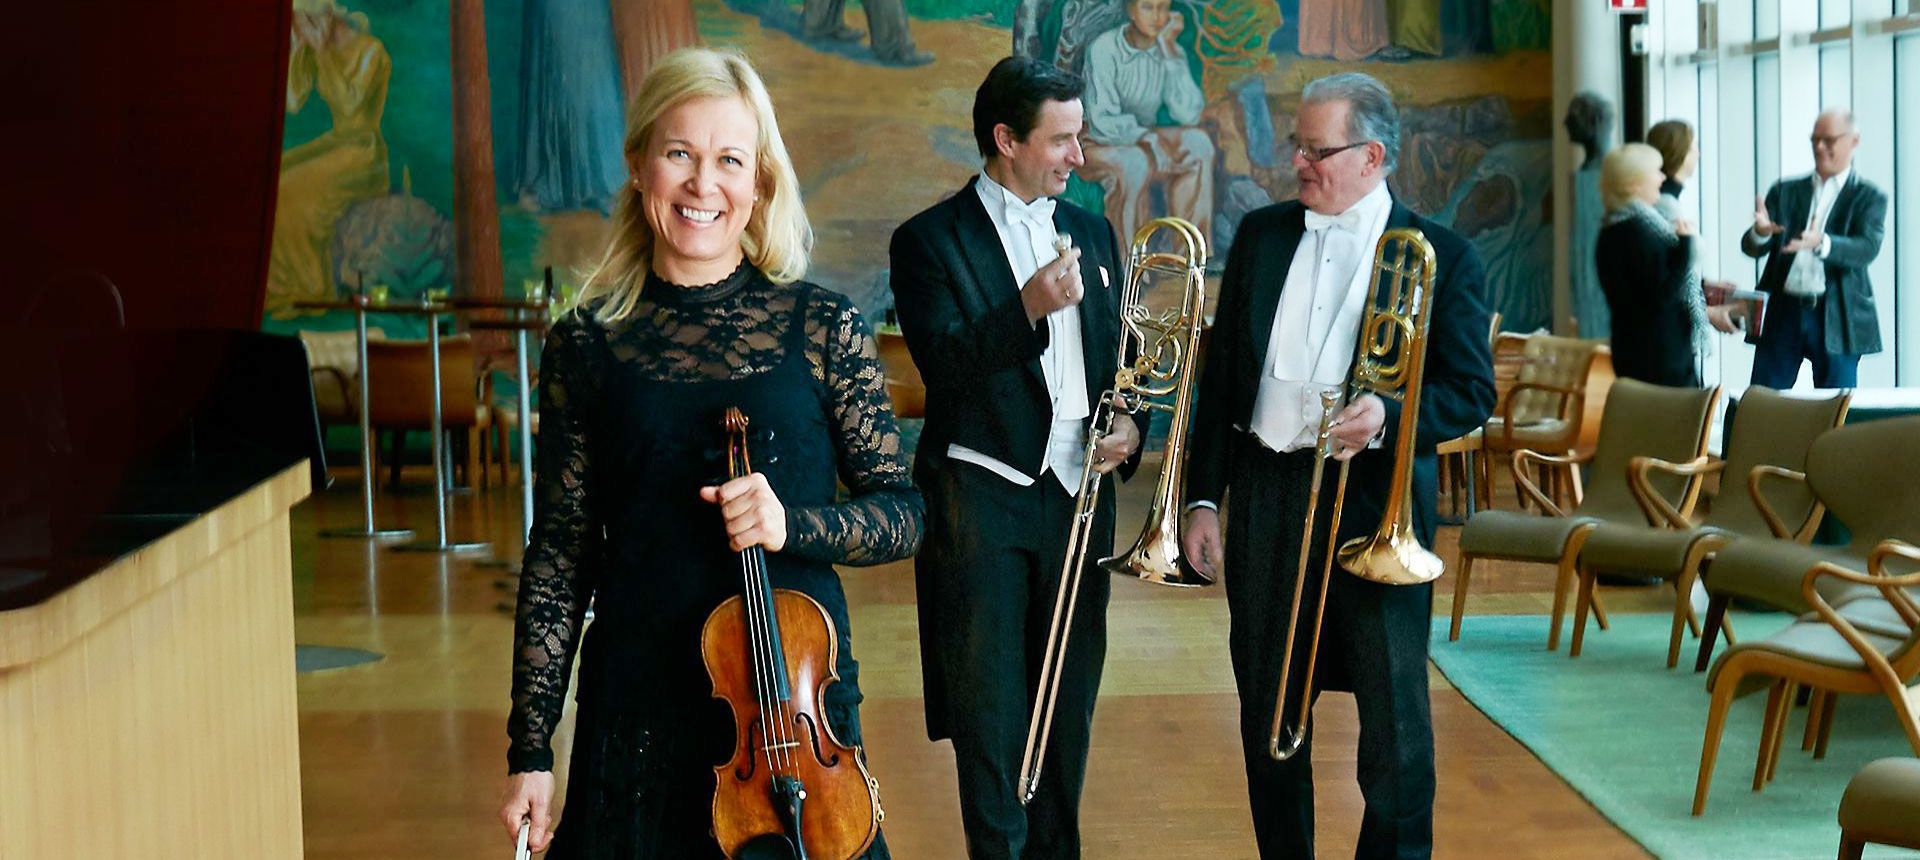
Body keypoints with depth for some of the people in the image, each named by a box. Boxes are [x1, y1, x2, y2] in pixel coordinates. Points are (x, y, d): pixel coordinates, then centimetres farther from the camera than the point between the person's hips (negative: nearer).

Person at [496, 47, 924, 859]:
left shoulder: (822, 326, -3)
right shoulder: (586, 343, -1)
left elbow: (904, 514, 0)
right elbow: (560, 551, 2)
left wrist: (792, 524, -19)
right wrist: (530, 747, 0)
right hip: (641, 706, 1)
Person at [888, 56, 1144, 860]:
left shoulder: (1091, 234, 12)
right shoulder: (930, 241, -5)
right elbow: (945, 364, -16)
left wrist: (1128, 423, 0)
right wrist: (1027, 309, -30)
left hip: (1077, 490, 5)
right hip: (982, 493, -5)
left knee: (1070, 695, 12)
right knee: (990, 707, 0)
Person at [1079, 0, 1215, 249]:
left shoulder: (1170, 51, -3)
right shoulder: (1104, 49, -18)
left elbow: (1189, 114, -17)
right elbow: (1102, 122, -22)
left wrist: (1169, 50, -20)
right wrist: (1151, 140, -31)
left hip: (1139, 138, 5)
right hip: (1097, 143, -5)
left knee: (1198, 145, -19)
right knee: (1133, 163, -35)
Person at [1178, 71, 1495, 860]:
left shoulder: (1442, 256, -3)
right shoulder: (1261, 235, 8)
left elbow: (1473, 393, -3)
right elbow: (1221, 376, 10)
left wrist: (1388, 417, -22)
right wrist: (1203, 497, 6)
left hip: (1377, 504, -3)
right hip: (1266, 494, 4)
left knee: (1394, 722, 2)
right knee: (1267, 716, 12)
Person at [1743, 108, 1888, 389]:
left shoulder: (1869, 197, 4)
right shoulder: (1784, 191, 12)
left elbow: (1868, 248, -14)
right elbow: (1752, 248, 3)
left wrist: (1821, 243, -34)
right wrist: (1760, 232, -22)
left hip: (1836, 318, -2)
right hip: (1782, 313, 2)